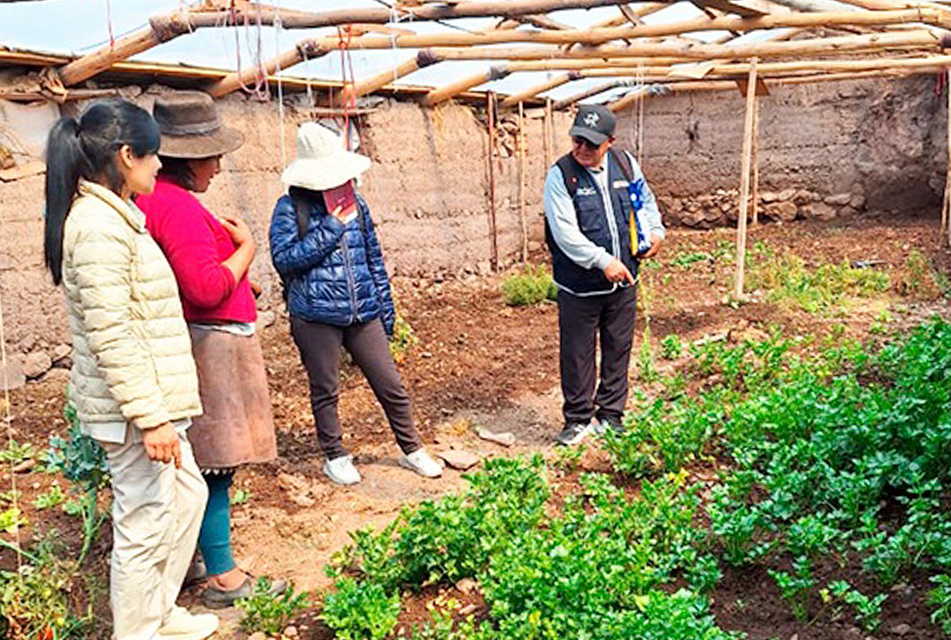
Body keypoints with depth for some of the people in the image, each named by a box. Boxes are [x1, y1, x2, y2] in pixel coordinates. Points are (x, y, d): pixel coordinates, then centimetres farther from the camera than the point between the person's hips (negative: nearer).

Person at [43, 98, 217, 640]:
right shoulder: (99, 227, -20)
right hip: (134, 407, -11)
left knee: (188, 495, 21)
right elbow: (112, 337, -24)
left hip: (151, 399, 11)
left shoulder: (113, 217, 12)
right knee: (144, 524, 2)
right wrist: (151, 417, -24)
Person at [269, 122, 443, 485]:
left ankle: (412, 450, 25)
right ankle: (334, 457, 29)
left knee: (391, 385, 8)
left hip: (363, 313, 4)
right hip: (316, 316, -4)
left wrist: (385, 306, 16)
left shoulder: (355, 204, 10)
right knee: (325, 391, 11)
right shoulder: (290, 208, -4)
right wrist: (331, 227, -14)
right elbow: (284, 259, -15)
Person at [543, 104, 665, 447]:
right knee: (577, 354, 5)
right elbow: (565, 233, -19)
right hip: (579, 286, -4)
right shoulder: (561, 176, -12)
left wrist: (655, 231, 3)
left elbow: (646, 200, 20)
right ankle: (578, 418, 24)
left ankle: (610, 415, 31)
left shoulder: (625, 164, 2)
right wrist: (604, 261, -24)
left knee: (618, 350, 15)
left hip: (623, 281, 4)